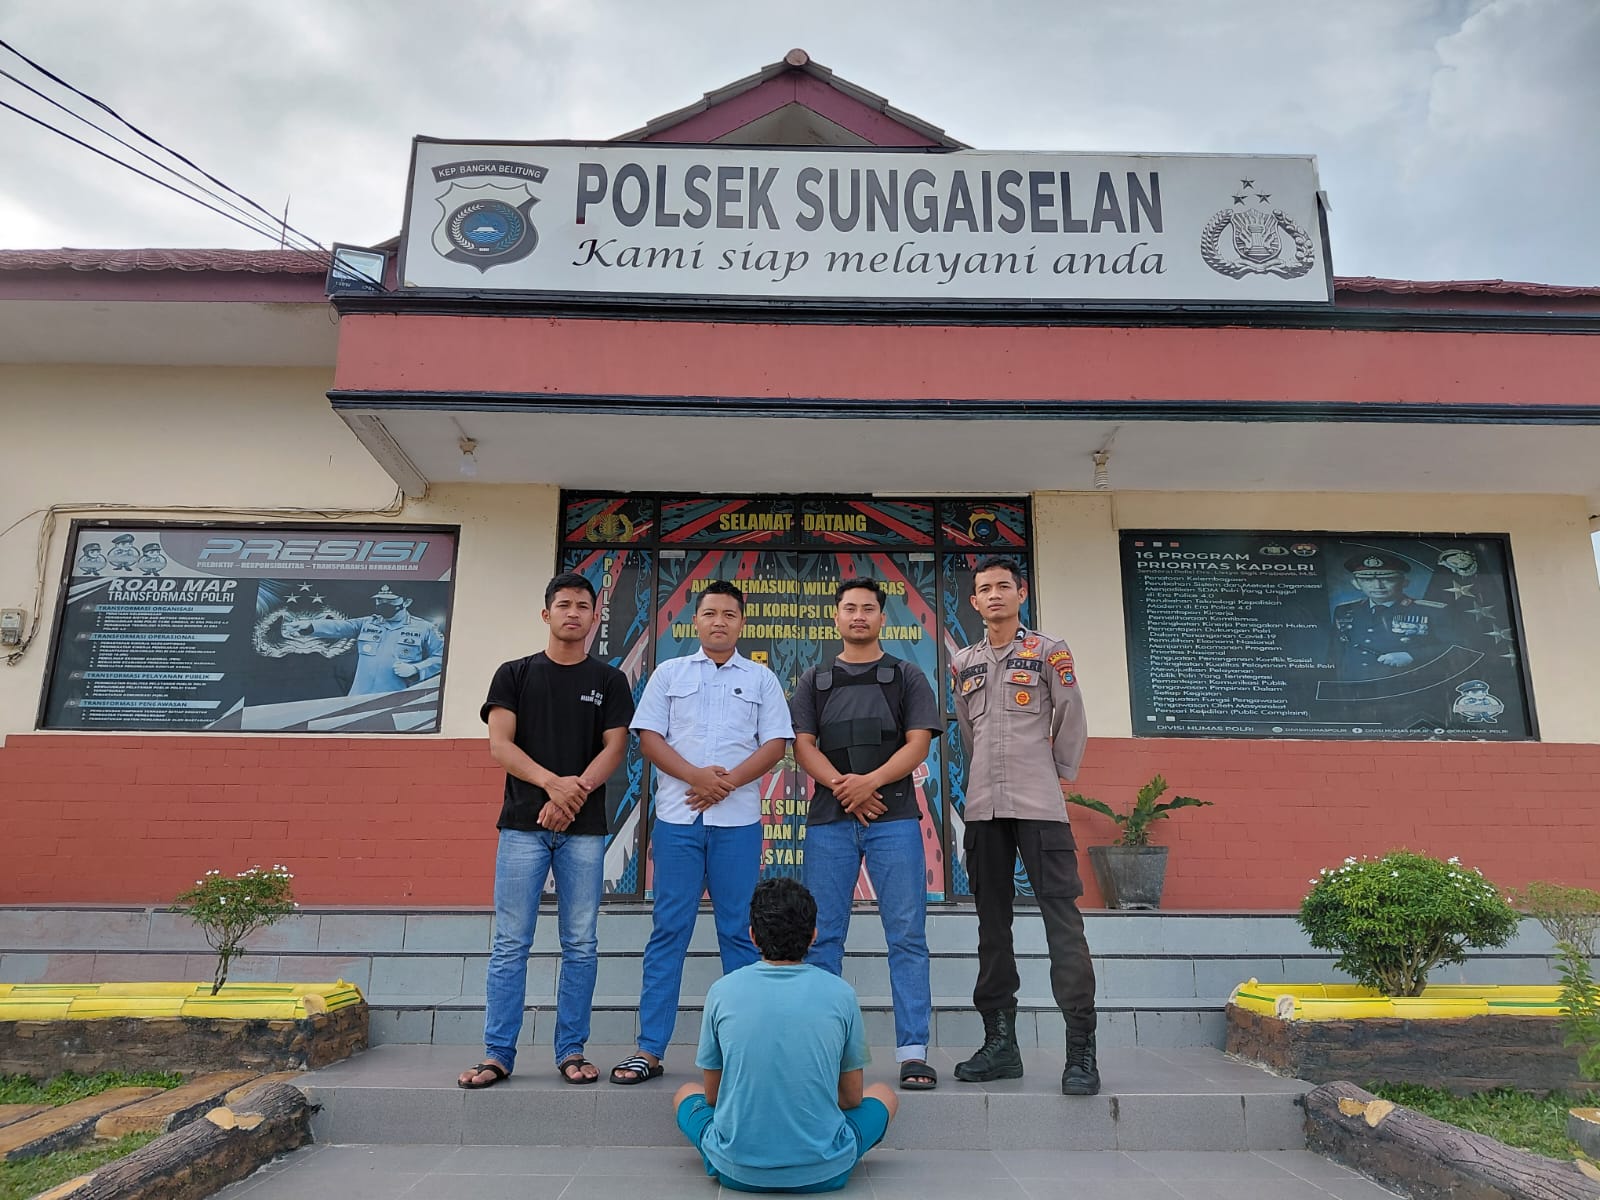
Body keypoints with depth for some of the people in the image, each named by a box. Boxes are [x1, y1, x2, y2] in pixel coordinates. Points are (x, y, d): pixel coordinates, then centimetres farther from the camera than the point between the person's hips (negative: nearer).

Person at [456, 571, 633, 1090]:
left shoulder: (609, 681, 10)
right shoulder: (514, 674, 8)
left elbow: (614, 747, 1)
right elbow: (499, 743, -2)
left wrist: (575, 792, -15)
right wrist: (553, 782, -17)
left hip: (584, 828, 1)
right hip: (522, 823, 0)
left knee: (580, 944, 4)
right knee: (510, 944, 2)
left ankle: (571, 1051, 15)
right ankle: (497, 1054, 10)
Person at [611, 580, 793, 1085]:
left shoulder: (761, 679, 11)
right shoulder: (669, 673, 12)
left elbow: (775, 744, 3)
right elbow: (648, 738, 3)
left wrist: (726, 783, -11)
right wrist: (697, 776, -12)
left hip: (738, 819, 0)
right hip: (677, 816, 0)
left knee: (739, 930, 4)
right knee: (669, 930, 2)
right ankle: (649, 1048, 7)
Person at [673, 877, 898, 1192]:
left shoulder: (722, 991, -3)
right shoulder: (840, 993, -5)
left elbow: (712, 1095, 8)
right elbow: (851, 1097, 6)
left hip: (736, 1171, 1)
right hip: (824, 1172, 0)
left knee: (686, 1093, 30)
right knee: (884, 1094, 26)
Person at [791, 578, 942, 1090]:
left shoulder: (907, 678, 12)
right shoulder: (814, 681, 16)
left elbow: (918, 743, 1)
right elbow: (803, 745, 6)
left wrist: (871, 781, -14)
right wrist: (843, 786, -11)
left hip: (894, 818, -1)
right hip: (829, 820, 2)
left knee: (907, 936, -4)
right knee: (824, 937, 3)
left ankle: (913, 1052, 1)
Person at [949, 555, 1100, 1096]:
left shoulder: (1049, 651, 3)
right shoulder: (963, 662, 14)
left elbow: (1071, 720, 6)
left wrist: (1060, 775, 8)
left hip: (1039, 805, -4)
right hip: (983, 807, 5)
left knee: (1063, 921, -8)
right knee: (992, 925, 8)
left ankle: (1081, 1050, -4)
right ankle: (1000, 1042, 16)